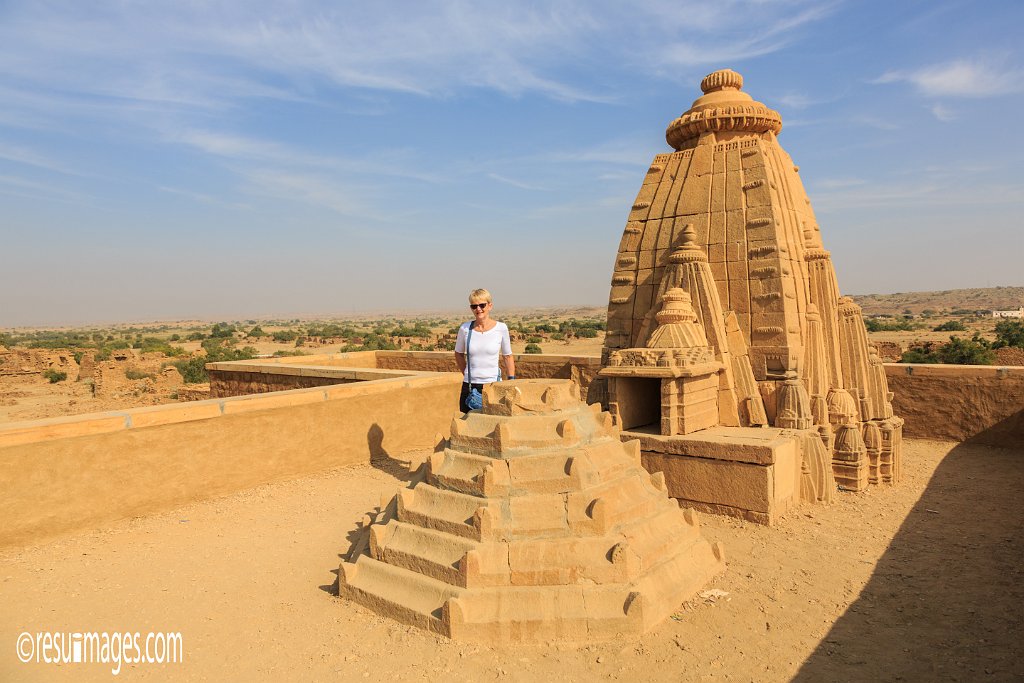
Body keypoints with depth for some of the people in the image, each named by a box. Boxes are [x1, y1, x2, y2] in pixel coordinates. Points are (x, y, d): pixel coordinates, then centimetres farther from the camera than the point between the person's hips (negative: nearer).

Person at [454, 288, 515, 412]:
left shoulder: (501, 328, -3)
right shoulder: (465, 328, -1)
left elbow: (508, 356, 7)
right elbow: (459, 354, 16)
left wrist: (511, 381, 0)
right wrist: (467, 374, 10)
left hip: (493, 385, -1)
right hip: (469, 387, 1)